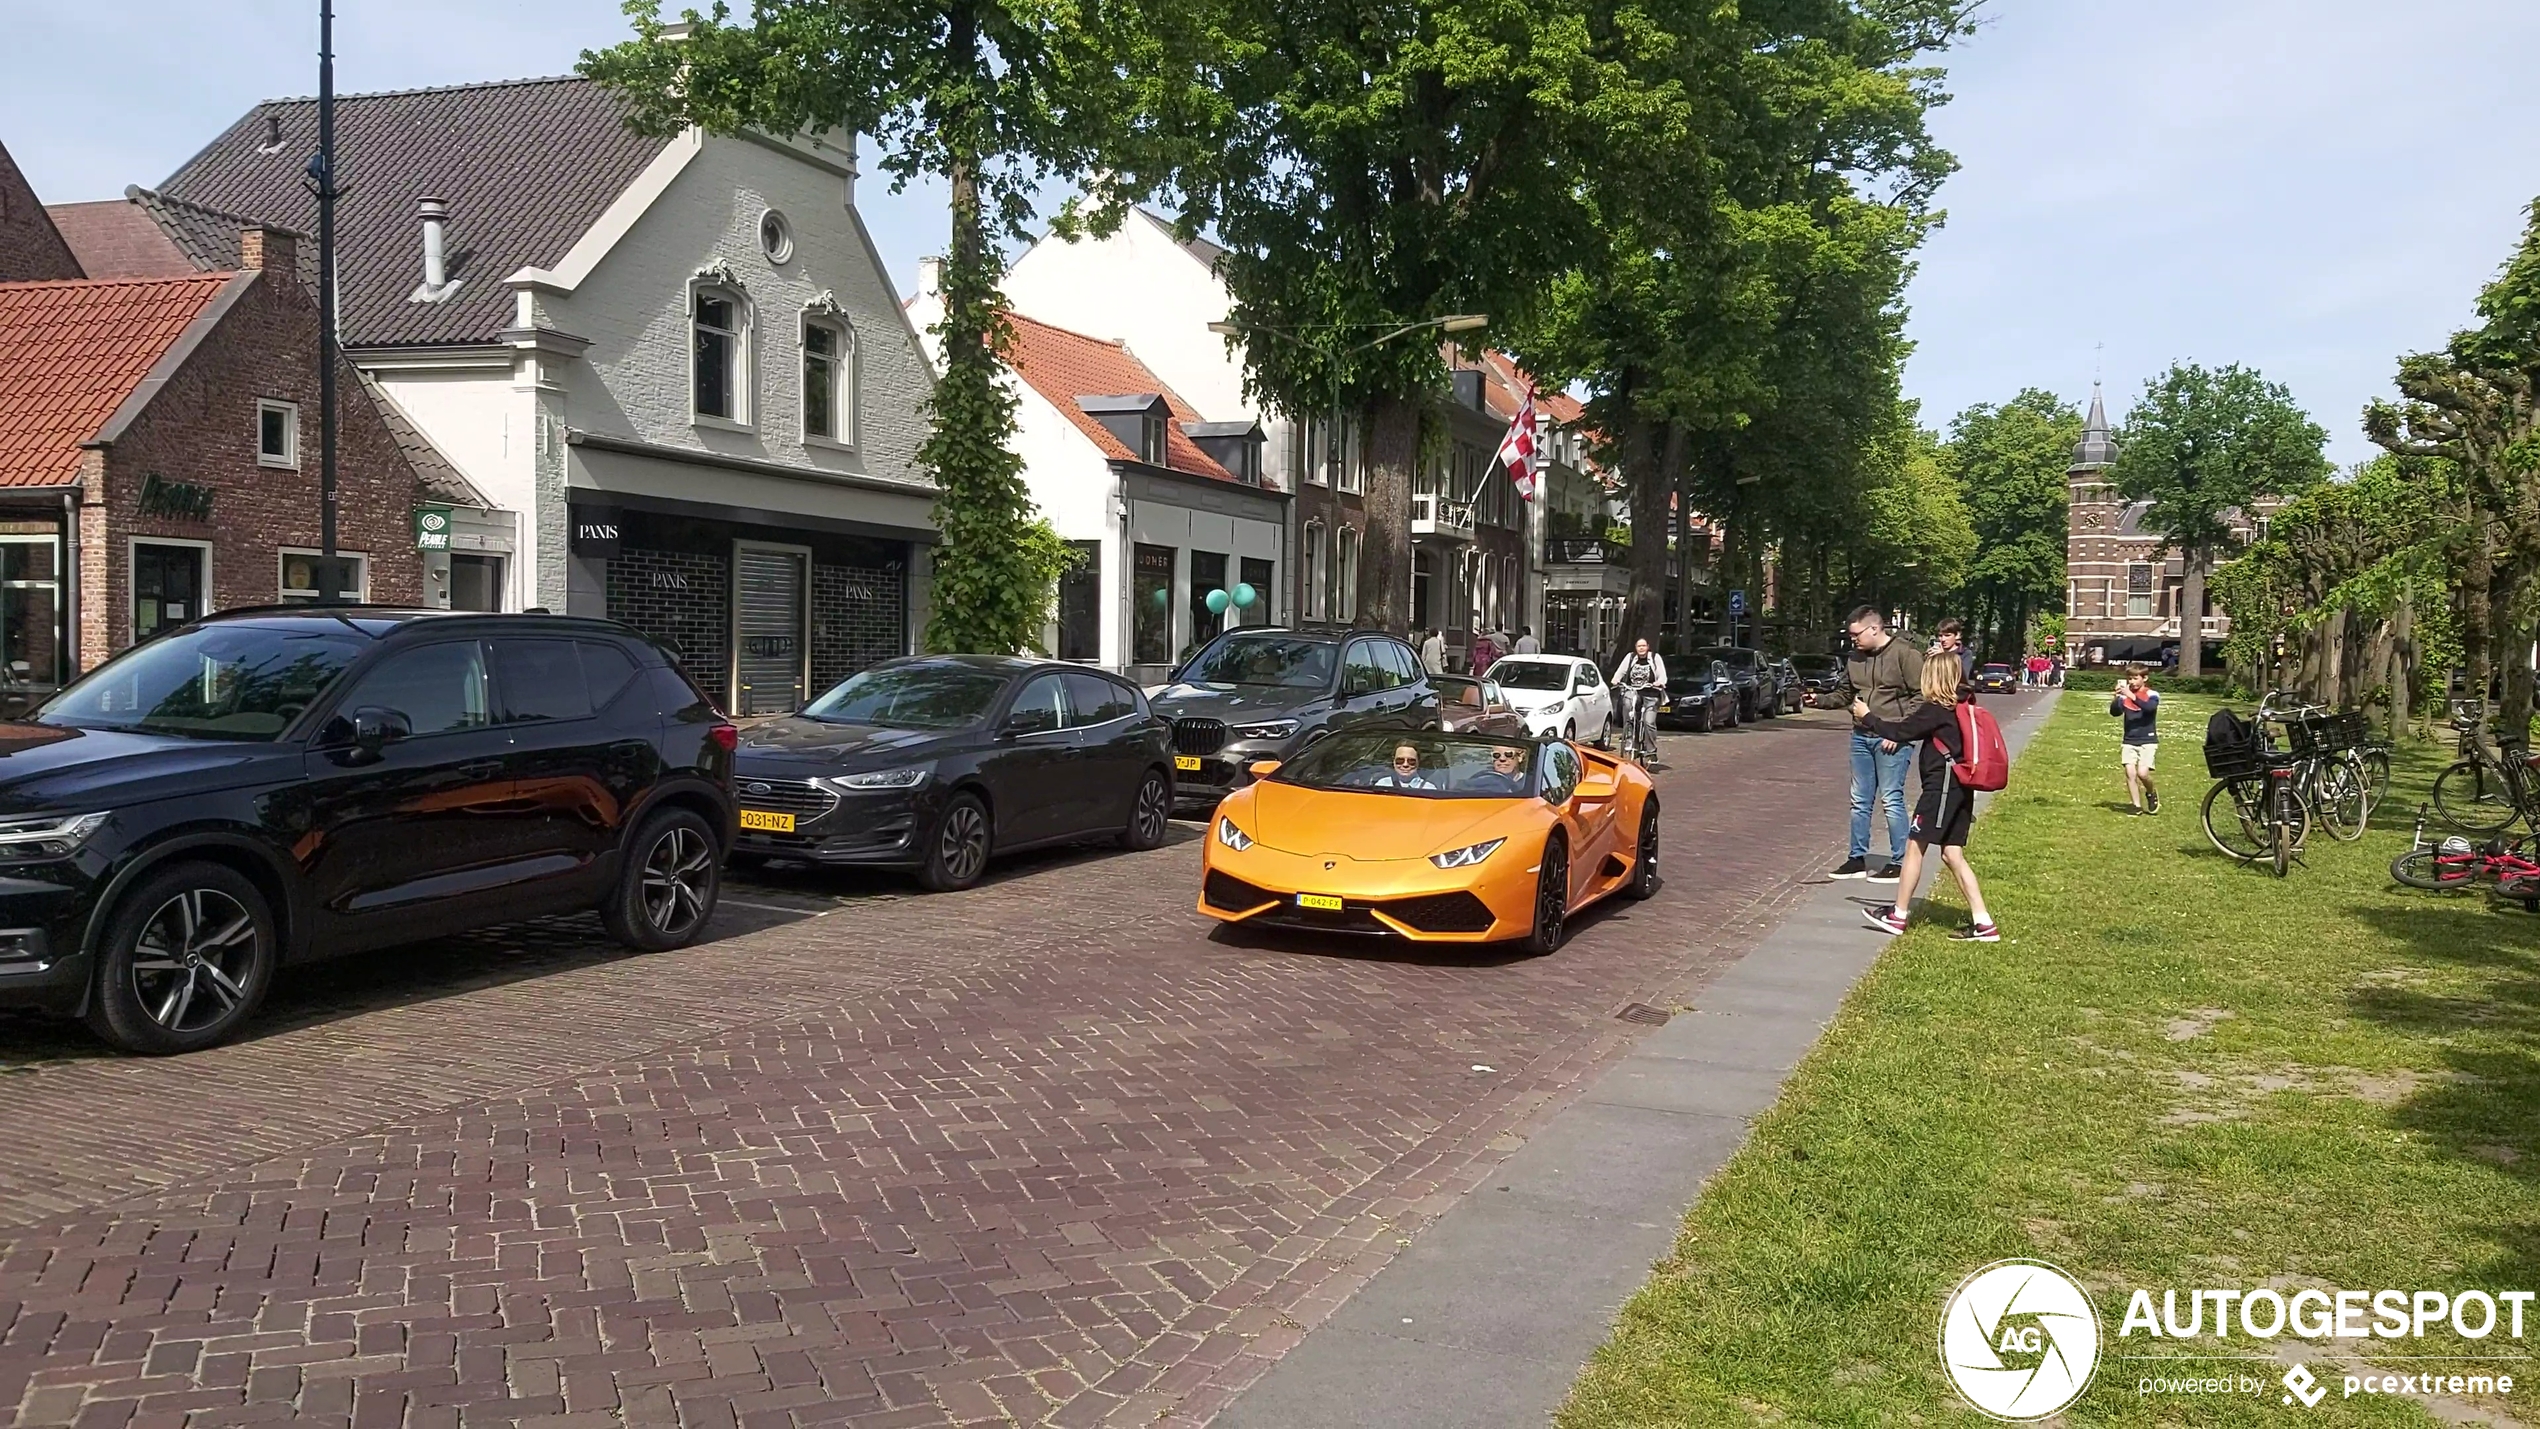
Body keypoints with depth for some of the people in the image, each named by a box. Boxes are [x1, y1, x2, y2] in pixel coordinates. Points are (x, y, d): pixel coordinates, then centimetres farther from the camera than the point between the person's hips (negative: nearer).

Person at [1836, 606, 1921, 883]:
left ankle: (1899, 863, 3)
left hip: (1892, 739, -7)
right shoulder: (1855, 658, 11)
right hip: (1861, 736, 7)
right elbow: (1846, 694, 21)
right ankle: (1858, 859, 19)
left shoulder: (1905, 654, -10)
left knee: (1891, 800, -5)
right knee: (1860, 801, 10)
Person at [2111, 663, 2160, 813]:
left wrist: (2131, 696, -35)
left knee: (2142, 772, -15)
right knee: (2130, 773, -9)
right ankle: (2137, 806, 3)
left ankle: (2151, 793, 16)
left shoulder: (2152, 695, -4)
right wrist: (2117, 697, -25)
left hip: (2147, 741, -3)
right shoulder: (2125, 695, 3)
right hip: (2129, 741, 3)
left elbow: (2149, 707, -25)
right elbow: (2114, 712, -8)